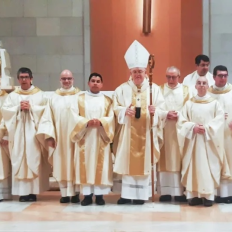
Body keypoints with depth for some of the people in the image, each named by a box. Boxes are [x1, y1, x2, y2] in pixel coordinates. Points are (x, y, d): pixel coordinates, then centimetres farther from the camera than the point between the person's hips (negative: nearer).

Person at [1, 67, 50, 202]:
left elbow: (45, 110, -3)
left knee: (33, 160, -4)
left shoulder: (39, 94, 6)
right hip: (18, 133, 2)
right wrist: (19, 108, -11)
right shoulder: (12, 95, 10)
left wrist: (31, 108, -12)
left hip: (33, 132, -1)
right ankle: (22, 192, 1)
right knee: (19, 160, -2)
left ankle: (33, 191, -1)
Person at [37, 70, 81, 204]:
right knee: (61, 165, 3)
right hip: (59, 138, 2)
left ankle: (75, 193, 7)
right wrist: (49, 135, -7)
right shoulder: (54, 98, 10)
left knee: (75, 165, 1)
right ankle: (64, 193, 8)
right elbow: (47, 118, 4)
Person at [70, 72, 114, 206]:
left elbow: (111, 118, 0)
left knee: (101, 166, -1)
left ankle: (99, 194, 4)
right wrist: (87, 122, -18)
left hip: (101, 138, 0)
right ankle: (87, 195, 2)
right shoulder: (80, 98, 10)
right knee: (86, 165, -2)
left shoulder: (107, 100, 11)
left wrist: (100, 122, -19)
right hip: (85, 137, 0)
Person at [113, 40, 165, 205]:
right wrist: (125, 111, -20)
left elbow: (162, 110, -2)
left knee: (144, 162, 3)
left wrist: (155, 110, -24)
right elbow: (116, 108, 1)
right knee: (127, 161, 0)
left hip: (147, 132, 0)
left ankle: (141, 194, 10)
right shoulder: (122, 89, 5)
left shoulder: (154, 89, 3)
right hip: (128, 132, 1)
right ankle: (126, 194, 7)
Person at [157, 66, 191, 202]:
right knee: (165, 160, -1)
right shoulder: (160, 90, 8)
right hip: (164, 129, 0)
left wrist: (179, 116, -15)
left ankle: (179, 191, 2)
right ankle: (165, 191, 1)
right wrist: (165, 114, -14)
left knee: (179, 160, 0)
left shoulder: (186, 91, 8)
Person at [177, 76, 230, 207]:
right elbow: (182, 121, 2)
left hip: (209, 141, -1)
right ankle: (194, 195, 3)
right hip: (193, 140, 1)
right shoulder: (189, 103, 8)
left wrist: (206, 128, -15)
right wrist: (193, 127, -14)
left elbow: (219, 121, -4)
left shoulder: (214, 103, 4)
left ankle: (209, 196, 0)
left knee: (209, 167, -3)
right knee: (194, 167, 0)